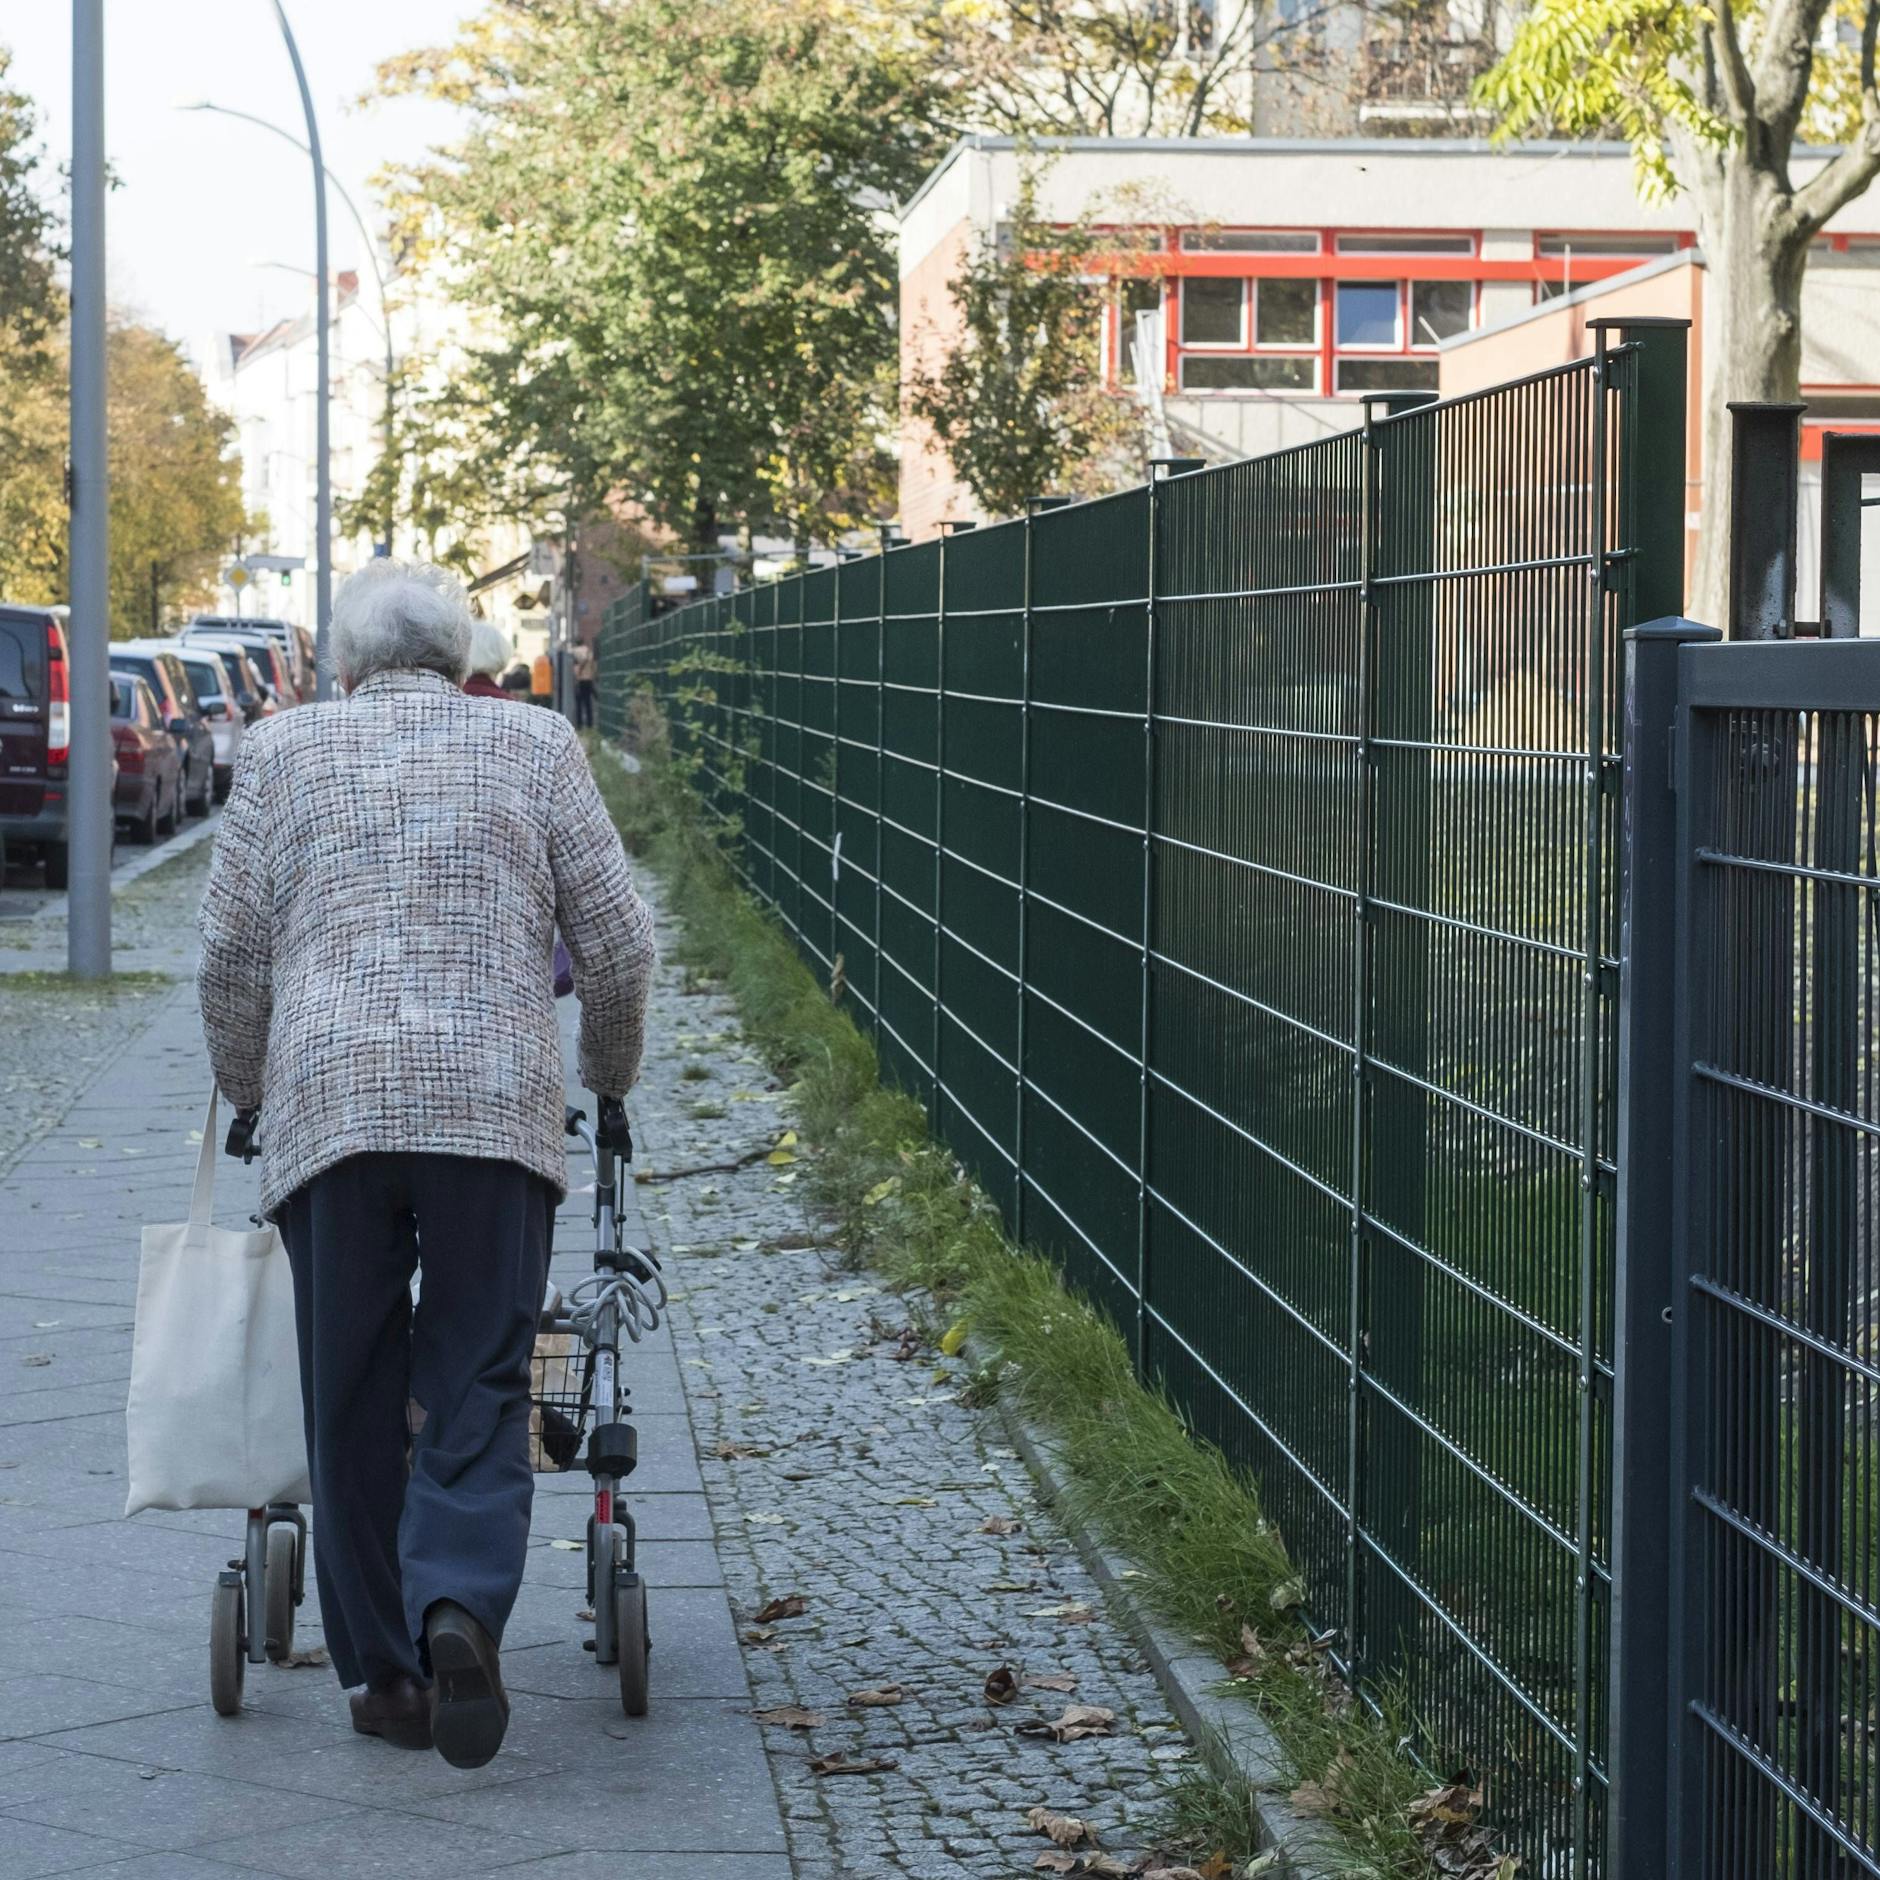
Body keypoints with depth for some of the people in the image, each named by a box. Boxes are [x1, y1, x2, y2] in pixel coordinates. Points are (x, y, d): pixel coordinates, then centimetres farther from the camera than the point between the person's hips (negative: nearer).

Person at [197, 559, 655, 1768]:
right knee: (480, 1392, 4)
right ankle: (461, 1610, -19)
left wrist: (248, 1093, 25)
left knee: (352, 1402, 9)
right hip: (499, 1109, 0)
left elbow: (231, 958, 9)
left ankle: (384, 1671, 11)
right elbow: (618, 943, 8)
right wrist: (611, 1078, 25)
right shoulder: (535, 747, 12)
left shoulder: (283, 752, 13)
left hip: (327, 1108, 1)